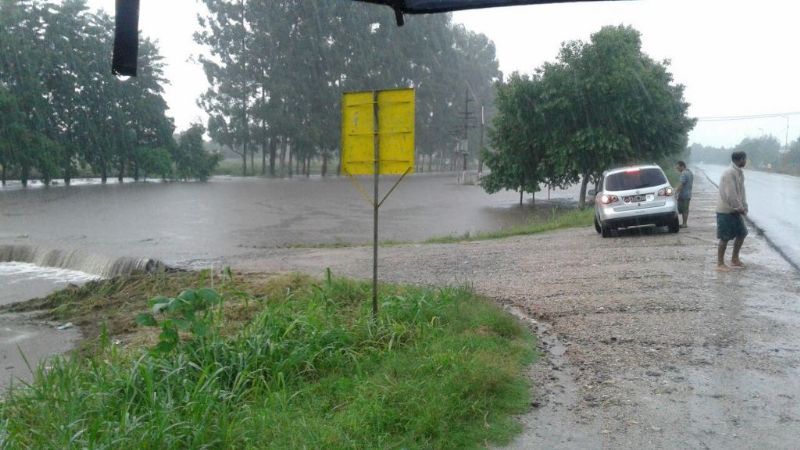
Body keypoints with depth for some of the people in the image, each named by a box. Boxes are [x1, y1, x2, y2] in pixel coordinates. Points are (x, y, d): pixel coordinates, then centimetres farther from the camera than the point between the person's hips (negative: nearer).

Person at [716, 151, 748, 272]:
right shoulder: (729, 173, -20)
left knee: (741, 233, 13)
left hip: (735, 210, 9)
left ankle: (735, 259, 26)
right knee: (724, 238, -3)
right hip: (726, 211, -9)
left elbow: (741, 191, 13)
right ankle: (720, 263, 8)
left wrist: (744, 207, 3)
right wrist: (739, 207, -14)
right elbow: (730, 194, -24)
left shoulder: (739, 172, 10)